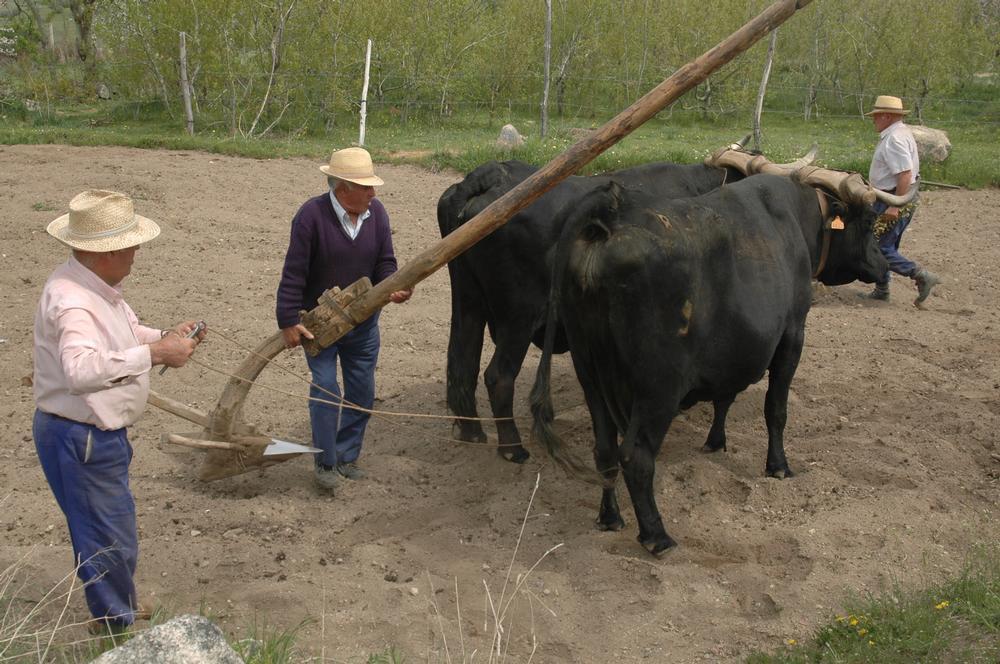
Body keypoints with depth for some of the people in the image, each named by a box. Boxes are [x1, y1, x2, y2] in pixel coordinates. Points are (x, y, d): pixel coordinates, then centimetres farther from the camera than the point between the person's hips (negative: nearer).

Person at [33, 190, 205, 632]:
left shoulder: (96, 286, 3)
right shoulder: (71, 301, -29)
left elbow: (119, 334, 20)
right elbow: (82, 369, -46)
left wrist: (164, 337, 1)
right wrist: (154, 354, -42)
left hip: (99, 433, 11)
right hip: (79, 439, -11)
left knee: (113, 527, 27)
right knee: (109, 541, 6)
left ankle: (120, 610, 48)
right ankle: (119, 630, 25)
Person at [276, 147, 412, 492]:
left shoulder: (376, 212, -7)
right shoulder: (312, 214, -21)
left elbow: (385, 262, -1)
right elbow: (294, 273, -18)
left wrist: (394, 288, -23)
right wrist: (288, 321, -18)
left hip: (363, 321, 5)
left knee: (362, 392, 11)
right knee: (326, 389, -6)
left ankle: (347, 457, 28)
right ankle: (325, 463, 9)